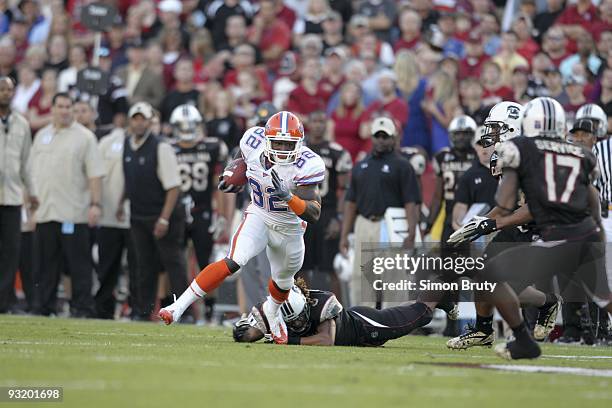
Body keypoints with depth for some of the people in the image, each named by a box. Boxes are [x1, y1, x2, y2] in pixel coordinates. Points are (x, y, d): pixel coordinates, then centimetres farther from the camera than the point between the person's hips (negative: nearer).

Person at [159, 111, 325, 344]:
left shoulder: (306, 165, -29)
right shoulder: (256, 143, -18)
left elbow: (314, 214, -33)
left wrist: (288, 196, -46)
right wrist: (234, 179, -1)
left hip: (290, 228, 0)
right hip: (259, 217, 0)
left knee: (283, 281, 22)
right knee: (233, 261, -25)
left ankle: (272, 312, 59)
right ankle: (179, 306, -28)